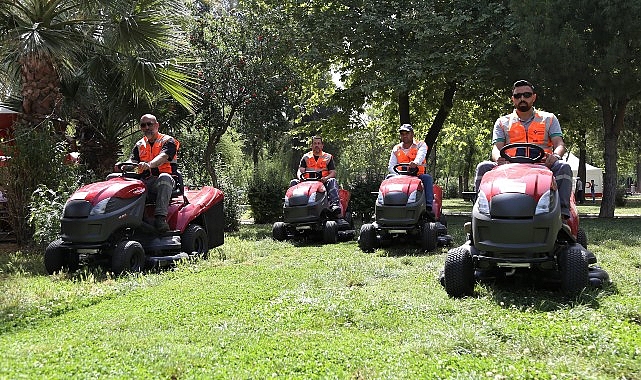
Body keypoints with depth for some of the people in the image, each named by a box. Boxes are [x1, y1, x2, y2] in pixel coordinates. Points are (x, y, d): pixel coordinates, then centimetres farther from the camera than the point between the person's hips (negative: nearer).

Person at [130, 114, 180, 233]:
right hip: (145, 182, 4)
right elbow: (132, 161, 5)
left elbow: (163, 157, -17)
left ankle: (160, 217, -46)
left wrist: (149, 164, -38)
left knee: (164, 178, -40)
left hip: (167, 181, -4)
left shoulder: (168, 141, 5)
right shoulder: (139, 145, 21)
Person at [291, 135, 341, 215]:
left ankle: (335, 204, -52)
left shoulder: (328, 157, 16)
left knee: (332, 181, -33)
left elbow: (333, 173, 6)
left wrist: (325, 178, -17)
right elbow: (300, 171, 8)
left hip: (323, 182, -2)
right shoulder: (306, 157, 20)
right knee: (293, 182, -23)